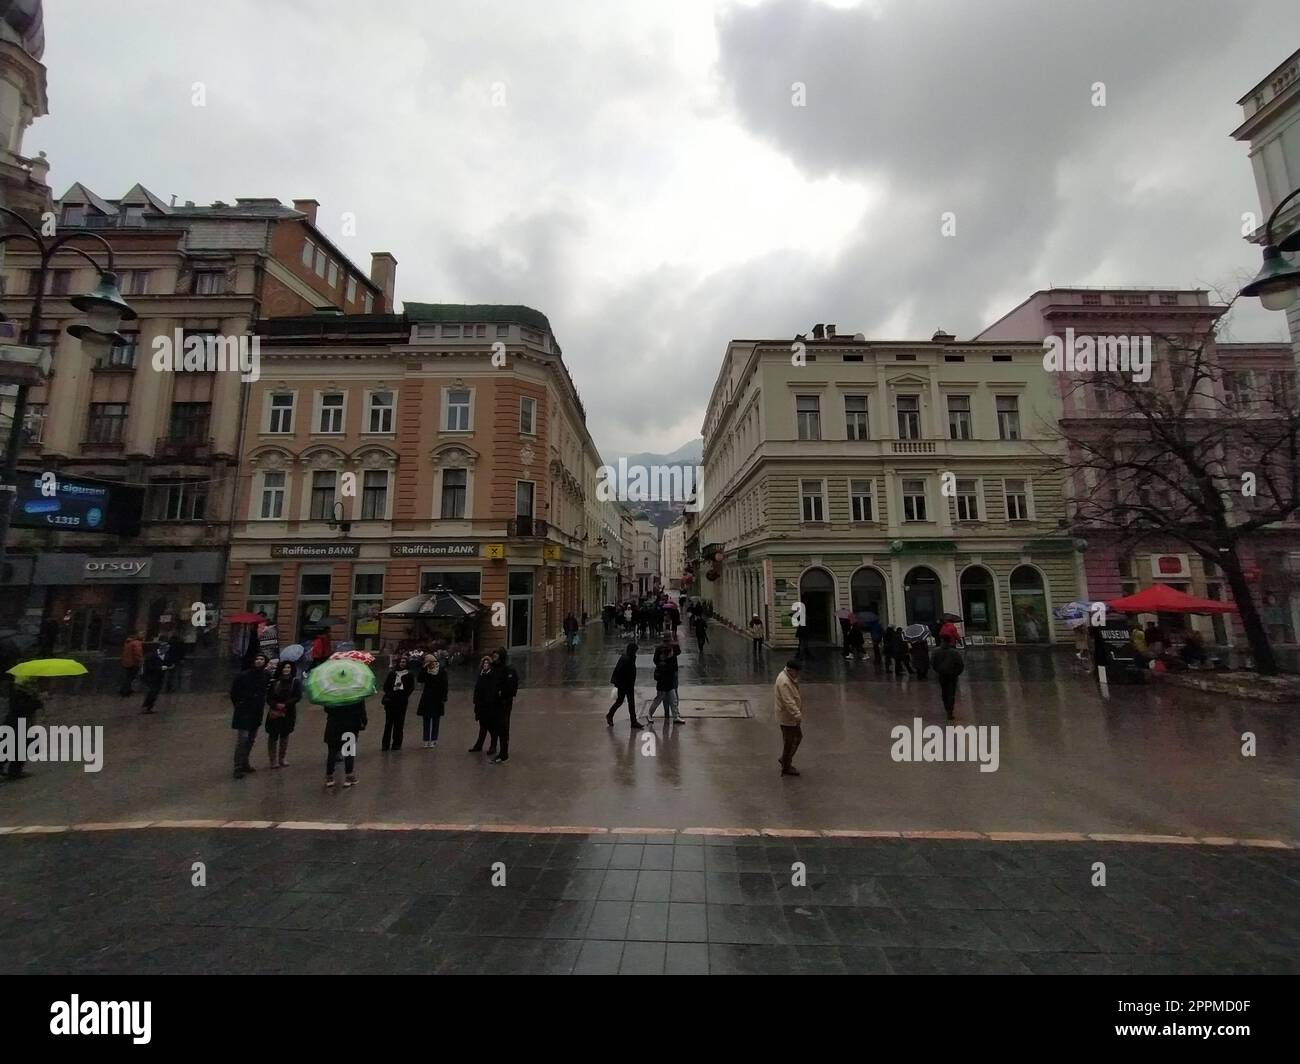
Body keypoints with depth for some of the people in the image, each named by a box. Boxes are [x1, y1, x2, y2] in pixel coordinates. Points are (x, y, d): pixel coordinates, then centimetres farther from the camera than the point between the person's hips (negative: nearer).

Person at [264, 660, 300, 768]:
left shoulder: (295, 682, 0)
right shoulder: (274, 682, 0)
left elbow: (298, 696, -6)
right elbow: (269, 697, -2)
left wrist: (285, 704, -16)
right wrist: (276, 705, -18)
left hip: (288, 713, 1)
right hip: (274, 712, -1)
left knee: (285, 735, 9)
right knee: (273, 736, 1)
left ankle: (281, 758, 21)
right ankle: (273, 760, 10)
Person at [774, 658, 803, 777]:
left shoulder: (789, 677, 4)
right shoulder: (784, 682, -29)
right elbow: (789, 702, -33)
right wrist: (797, 715, -35)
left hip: (791, 716, 10)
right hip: (787, 717, -10)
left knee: (798, 737, 21)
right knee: (790, 742, 5)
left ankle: (785, 759, 35)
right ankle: (786, 768, 22)